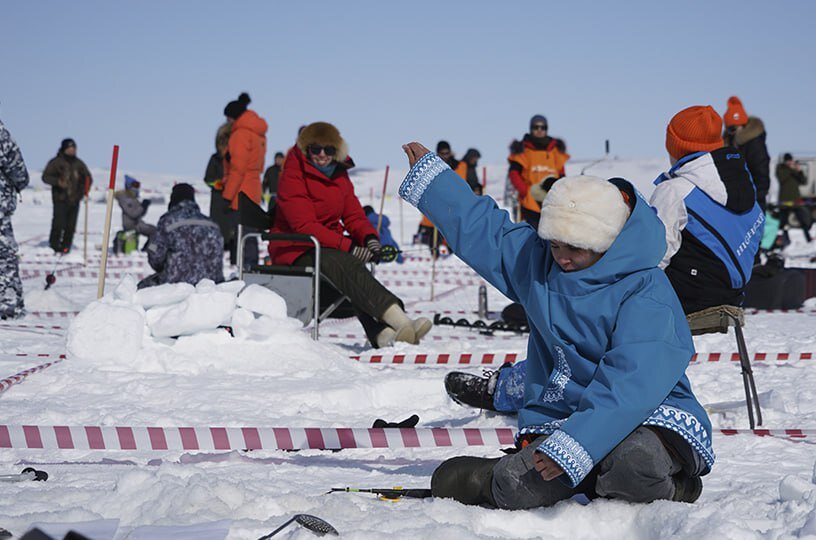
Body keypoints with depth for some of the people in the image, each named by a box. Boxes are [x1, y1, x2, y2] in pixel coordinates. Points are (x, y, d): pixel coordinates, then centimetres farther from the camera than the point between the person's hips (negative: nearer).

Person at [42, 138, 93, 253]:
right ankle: (54, 246, -3)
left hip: (74, 200, 4)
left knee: (71, 226, 2)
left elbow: (88, 178, 22)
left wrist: (84, 189, 2)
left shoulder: (79, 164, 14)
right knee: (59, 223, -13)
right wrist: (57, 181, -19)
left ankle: (65, 247, 10)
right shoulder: (56, 162, 0)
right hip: (60, 199, -4)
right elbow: (46, 177, -1)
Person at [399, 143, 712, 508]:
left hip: (649, 413, -4)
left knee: (637, 465, -40)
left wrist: (572, 446, -37)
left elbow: (629, 385, -27)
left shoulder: (646, 292, -17)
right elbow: (478, 228, 23)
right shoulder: (536, 260, 5)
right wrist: (428, 174, 32)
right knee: (518, 490, -24)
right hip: (560, 415, 5)